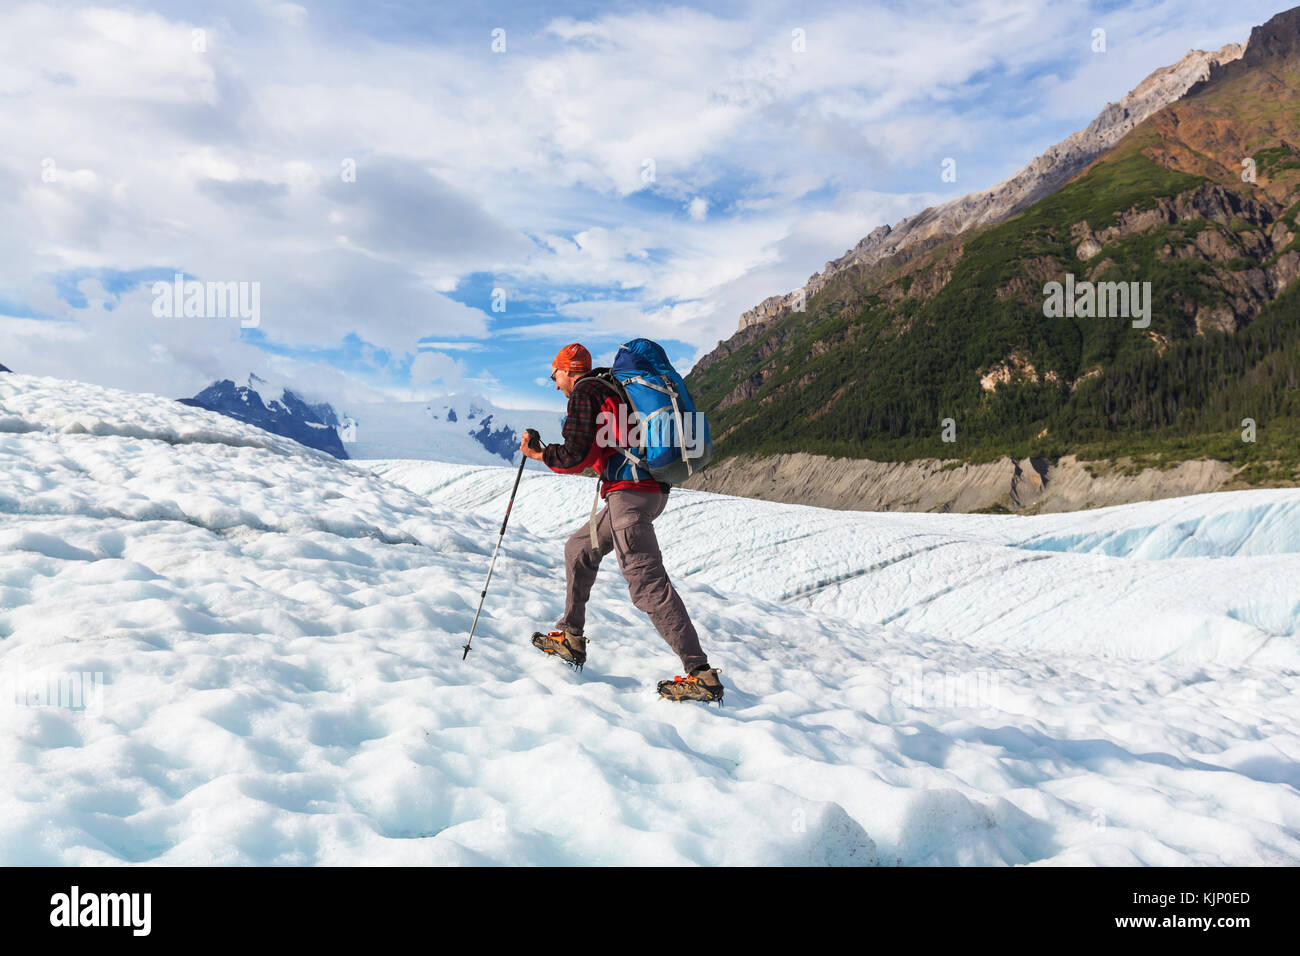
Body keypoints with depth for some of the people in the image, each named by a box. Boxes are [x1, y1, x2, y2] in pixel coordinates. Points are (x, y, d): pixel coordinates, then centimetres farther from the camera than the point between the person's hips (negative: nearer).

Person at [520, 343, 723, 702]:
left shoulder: (583, 392, -1)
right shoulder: (610, 388, 26)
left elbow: (576, 456, -8)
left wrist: (537, 454, 7)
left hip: (628, 493, -10)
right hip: (652, 489, 10)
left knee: (647, 582, -14)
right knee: (579, 549, 22)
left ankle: (700, 673, -17)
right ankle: (570, 639, 27)